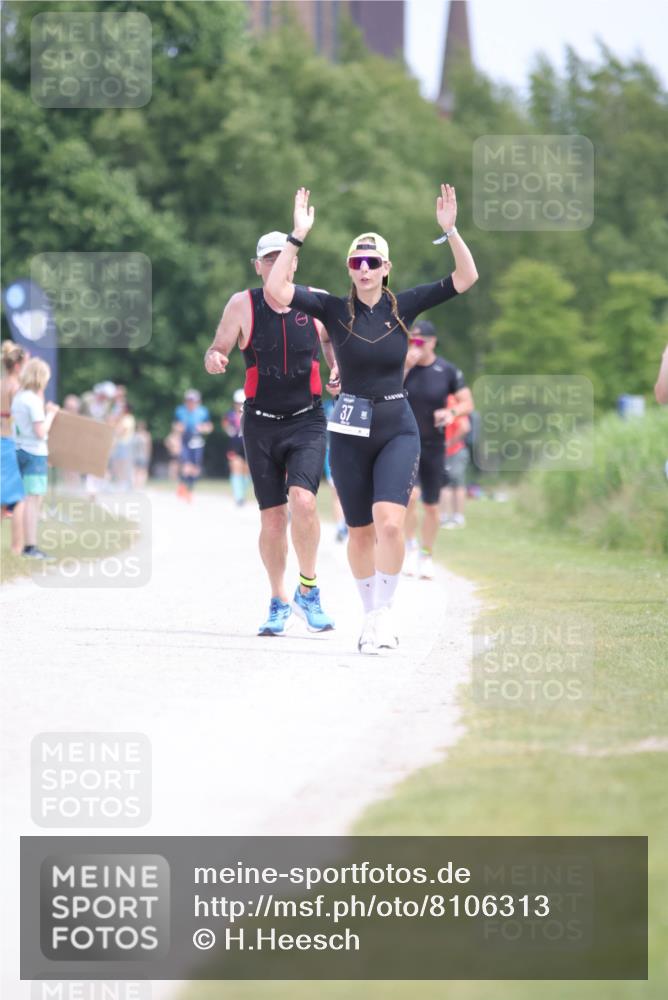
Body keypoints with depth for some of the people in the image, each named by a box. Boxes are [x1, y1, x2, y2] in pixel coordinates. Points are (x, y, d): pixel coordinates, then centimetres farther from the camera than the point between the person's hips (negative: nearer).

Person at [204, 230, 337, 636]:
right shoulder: (243, 305, -1)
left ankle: (308, 588, -4)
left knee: (302, 500, -22)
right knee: (272, 516, 2)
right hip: (261, 423, 1)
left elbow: (337, 350, 13)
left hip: (307, 421, -1)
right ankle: (279, 603, 19)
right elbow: (217, 352, 6)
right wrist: (214, 359, -18)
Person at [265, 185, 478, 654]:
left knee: (390, 522, -20)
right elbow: (276, 289, -16)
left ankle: (384, 611, -9)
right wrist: (298, 237, -22)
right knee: (361, 531, 9)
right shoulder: (335, 309, -3)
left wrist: (450, 231, -18)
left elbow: (466, 278, -6)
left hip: (398, 430, -1)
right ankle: (372, 616, 25)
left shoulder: (403, 307, -1)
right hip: (351, 432, 1)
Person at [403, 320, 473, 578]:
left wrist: (451, 412, -18)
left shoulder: (447, 371, -2)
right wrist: (405, 367, -22)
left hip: (433, 445, 2)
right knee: (410, 494, -24)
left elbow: (467, 403, 2)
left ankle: (426, 556, 26)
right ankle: (410, 545, -7)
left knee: (431, 506, 9)